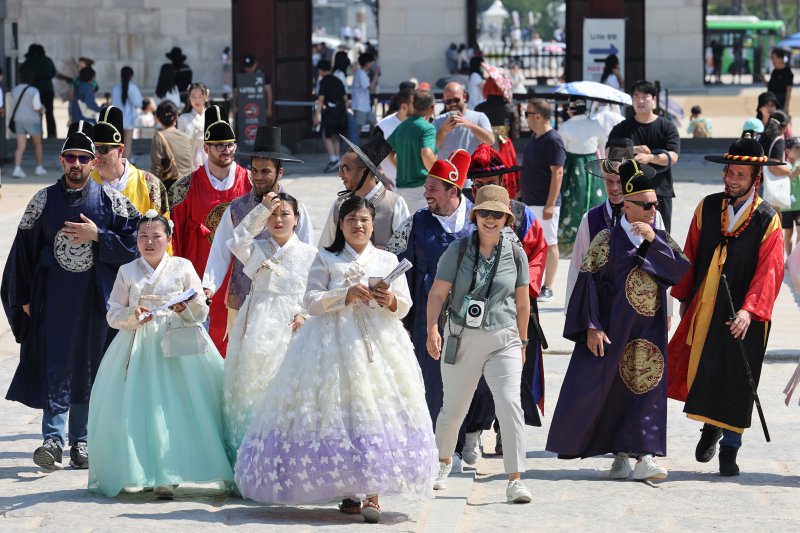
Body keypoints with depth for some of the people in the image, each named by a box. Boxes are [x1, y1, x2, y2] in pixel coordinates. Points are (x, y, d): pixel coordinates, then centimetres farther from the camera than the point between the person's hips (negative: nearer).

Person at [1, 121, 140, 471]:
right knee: (55, 366, -8)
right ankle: (54, 438, -10)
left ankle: (81, 440, 14)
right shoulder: (44, 200, 3)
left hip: (96, 298, 1)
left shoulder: (110, 200, 3)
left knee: (89, 367, 5)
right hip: (54, 296, 0)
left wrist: (97, 236, -13)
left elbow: (135, 239, -2)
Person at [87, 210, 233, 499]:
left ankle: (167, 477, -7)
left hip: (177, 348, -1)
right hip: (138, 349, 1)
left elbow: (201, 313, 6)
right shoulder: (127, 272, 9)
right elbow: (113, 314, 7)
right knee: (137, 408, -6)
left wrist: (186, 308, -16)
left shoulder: (183, 267, 6)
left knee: (175, 409, -10)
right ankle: (138, 472, 6)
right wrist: (133, 316, -12)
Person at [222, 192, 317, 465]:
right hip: (258, 327, 1)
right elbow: (237, 241, -12)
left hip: (291, 328, -1)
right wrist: (262, 209, -14)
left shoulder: (309, 254, 7)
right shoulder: (258, 250, 10)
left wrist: (305, 315, -12)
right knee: (253, 385, -3)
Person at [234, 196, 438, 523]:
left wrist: (390, 301, -12)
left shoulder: (388, 260, 15)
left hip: (377, 344, 1)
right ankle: (347, 491, 4)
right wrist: (346, 295, -15)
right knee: (337, 411, -6)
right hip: (334, 343, -1)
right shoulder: (326, 259, 9)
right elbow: (311, 301, -1)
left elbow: (405, 306, 11)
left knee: (376, 411, -10)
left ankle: (373, 495, -12)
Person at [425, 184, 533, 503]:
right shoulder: (458, 250, -3)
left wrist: (522, 341, 15)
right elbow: (437, 294, -3)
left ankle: (515, 481, -17)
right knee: (453, 409, 12)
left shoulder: (515, 254, 2)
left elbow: (522, 303, 11)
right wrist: (432, 330, -16)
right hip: (462, 339, 0)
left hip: (503, 341, 0)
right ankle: (444, 462, 42)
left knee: (510, 403, -18)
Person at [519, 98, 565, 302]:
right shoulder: (534, 136, 11)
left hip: (544, 203, -9)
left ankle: (547, 289, 3)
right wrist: (521, 192, 20)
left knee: (549, 243, -1)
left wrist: (550, 204, -22)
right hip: (528, 201, 9)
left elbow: (557, 173, -20)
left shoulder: (553, 140, -17)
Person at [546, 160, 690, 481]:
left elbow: (684, 270, -6)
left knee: (646, 389, -2)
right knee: (599, 388, -2)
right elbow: (588, 282, -6)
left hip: (650, 333, 3)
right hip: (612, 331, -3)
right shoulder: (608, 241, -3)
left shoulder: (661, 240, 9)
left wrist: (653, 241, -13)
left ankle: (643, 455, -4)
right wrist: (592, 326, -13)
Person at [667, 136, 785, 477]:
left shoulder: (767, 219, -6)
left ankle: (729, 449, 12)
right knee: (701, 370, 1)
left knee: (736, 382, 1)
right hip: (705, 308, 2)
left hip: (744, 316, -2)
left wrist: (749, 310, -22)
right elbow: (691, 256, 10)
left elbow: (769, 270, -11)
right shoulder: (707, 208, 3)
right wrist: (684, 298, 9)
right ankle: (711, 426, 27)